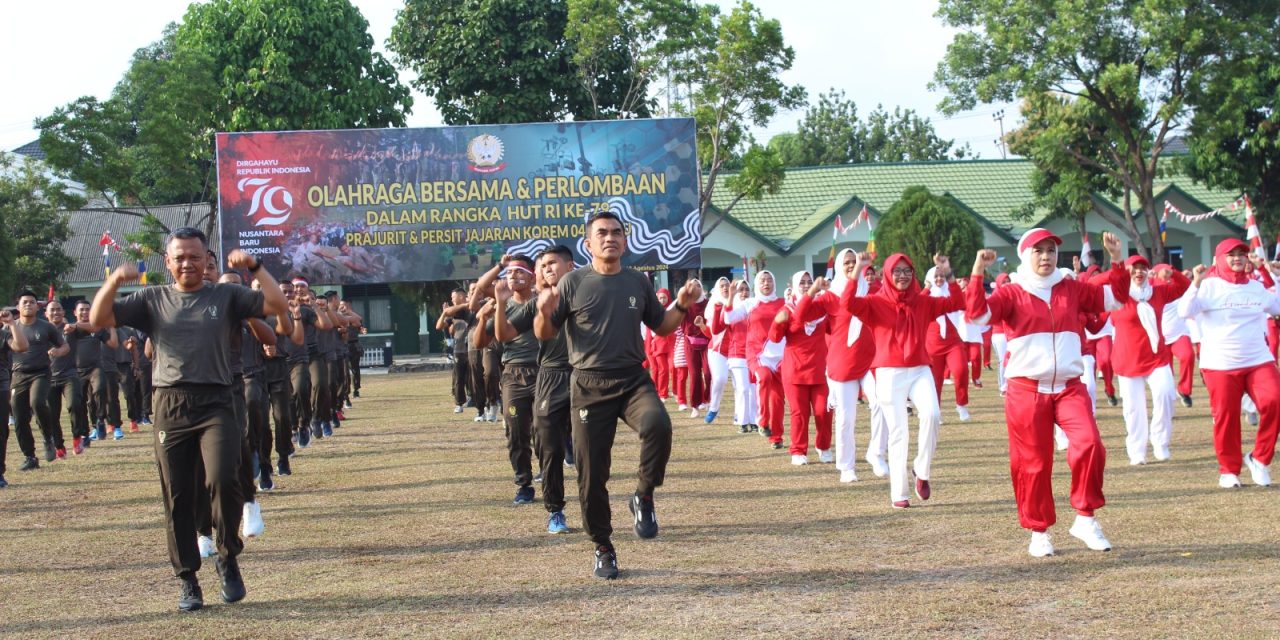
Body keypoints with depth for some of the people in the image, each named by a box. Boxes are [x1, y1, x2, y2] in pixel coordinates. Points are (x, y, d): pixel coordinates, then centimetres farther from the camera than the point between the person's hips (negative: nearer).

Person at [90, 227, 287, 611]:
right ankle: (188, 580, 16)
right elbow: (98, 320, 3)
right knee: (178, 498, 5)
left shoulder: (226, 297, 8)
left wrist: (255, 268, -12)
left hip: (215, 405, -2)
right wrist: (113, 282, -13)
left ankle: (228, 558, 2)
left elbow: (278, 305, -1)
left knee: (222, 481, -21)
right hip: (170, 407, 2)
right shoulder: (152, 300, 11)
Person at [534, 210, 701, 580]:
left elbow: (661, 327, 19)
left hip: (633, 380, 1)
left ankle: (644, 497, -10)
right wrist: (545, 312, -20)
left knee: (658, 425, -32)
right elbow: (544, 335, 2)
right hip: (589, 386, -1)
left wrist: (682, 306, 0)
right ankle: (603, 548, 19)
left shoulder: (638, 283, 8)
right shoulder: (573, 283, 0)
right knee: (592, 473, 1)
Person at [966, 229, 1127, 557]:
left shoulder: (1072, 289, 11)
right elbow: (977, 314, -14)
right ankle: (1038, 532, 20)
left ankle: (1085, 518, -5)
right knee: (1033, 463, 4)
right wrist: (978, 273, -22)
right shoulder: (1011, 294, 1)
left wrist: (1116, 260, 2)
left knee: (1088, 444, -21)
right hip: (1026, 390, -2)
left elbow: (1116, 298, 14)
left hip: (1069, 388, 2)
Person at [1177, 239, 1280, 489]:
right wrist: (1196, 283, -25)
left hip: (1258, 360, 3)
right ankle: (1228, 470, 16)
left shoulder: (1257, 287, 11)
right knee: (1226, 416, 0)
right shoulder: (1211, 285, -5)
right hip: (1220, 364, -3)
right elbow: (1185, 311, -16)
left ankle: (1260, 459, -1)